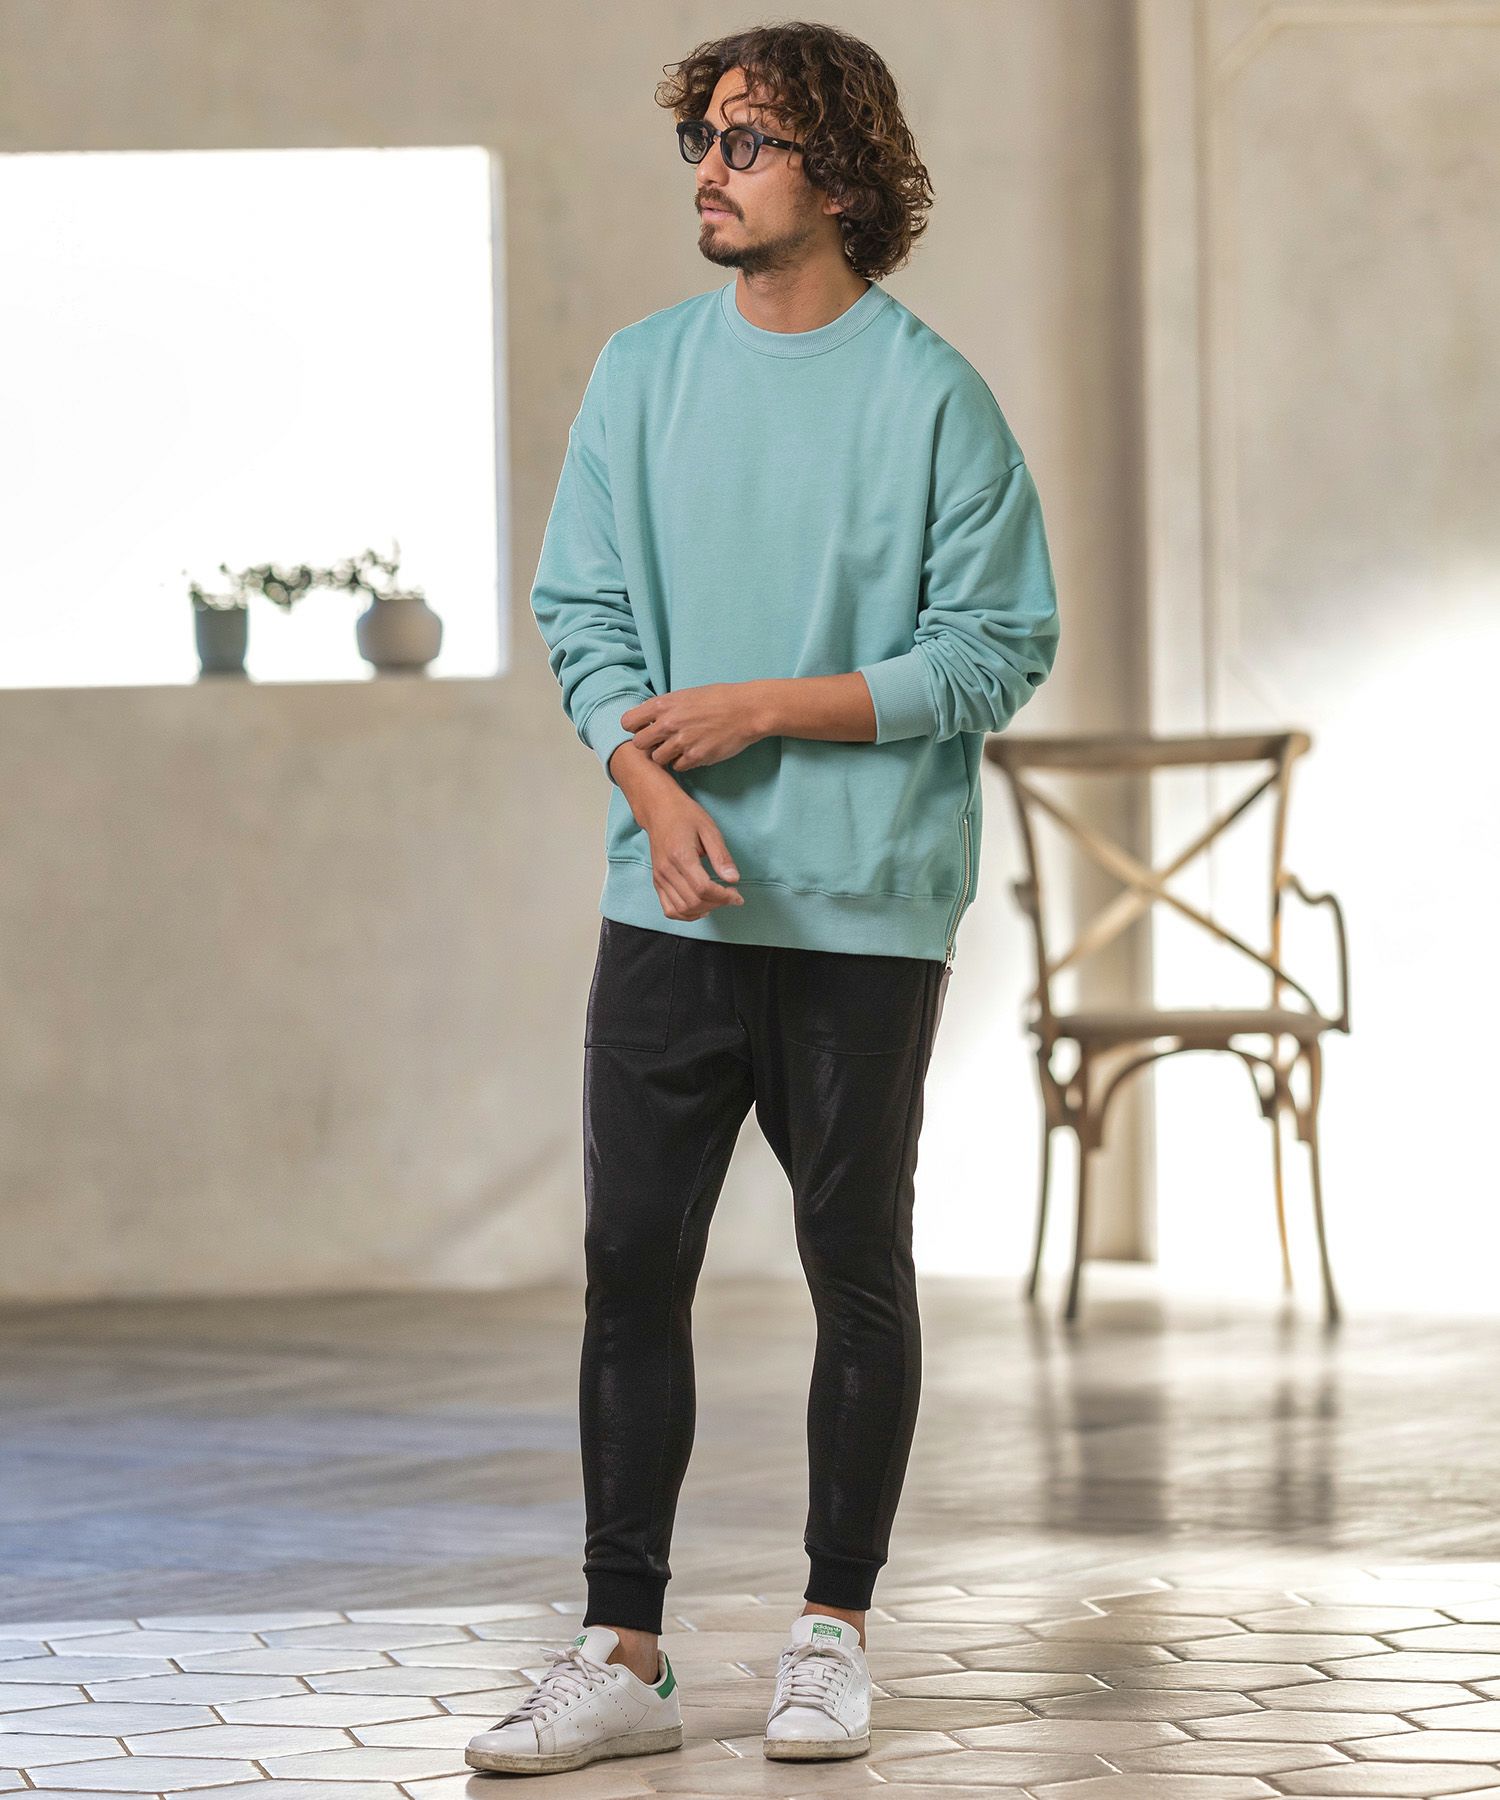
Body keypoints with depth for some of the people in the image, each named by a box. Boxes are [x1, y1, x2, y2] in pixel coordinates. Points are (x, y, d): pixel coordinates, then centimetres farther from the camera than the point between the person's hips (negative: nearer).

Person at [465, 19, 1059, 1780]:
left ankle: (834, 1632, 18)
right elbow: (581, 612, 5)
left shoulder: (933, 396, -4)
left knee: (855, 1268, 5)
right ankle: (621, 1657, 6)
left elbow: (998, 654, -6)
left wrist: (765, 710, -12)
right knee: (632, 1266, 1)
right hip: (670, 901, 3)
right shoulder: (643, 372, 7)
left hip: (867, 910, -3)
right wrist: (656, 791, -12)